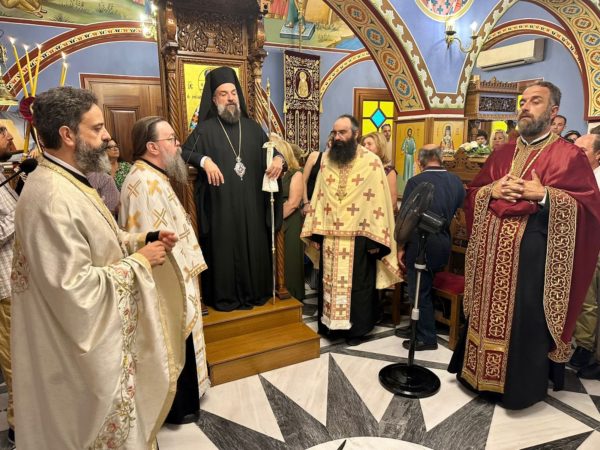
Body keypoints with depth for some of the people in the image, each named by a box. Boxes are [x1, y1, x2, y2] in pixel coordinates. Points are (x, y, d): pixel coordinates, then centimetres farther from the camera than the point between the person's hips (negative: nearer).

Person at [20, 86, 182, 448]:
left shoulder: (68, 182, 6)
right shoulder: (52, 198, -28)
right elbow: (75, 290, -31)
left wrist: (142, 240, 0)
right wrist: (139, 261, -20)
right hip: (85, 352, -10)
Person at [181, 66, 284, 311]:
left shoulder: (253, 127, 12)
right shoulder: (205, 129, 0)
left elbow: (271, 150, 16)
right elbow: (184, 152, -6)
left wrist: (278, 159, -6)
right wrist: (204, 160, -24)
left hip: (251, 203, 4)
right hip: (220, 205, -4)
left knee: (254, 247, 9)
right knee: (224, 249, 3)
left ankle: (255, 292, 24)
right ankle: (225, 296, 15)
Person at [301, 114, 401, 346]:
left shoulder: (372, 162, -7)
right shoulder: (326, 159, 7)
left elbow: (380, 201, -8)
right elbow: (319, 195, 9)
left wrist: (375, 238, -12)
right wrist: (316, 229, 6)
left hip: (359, 237, -4)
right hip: (330, 236, 4)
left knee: (358, 284, 9)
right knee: (330, 281, 14)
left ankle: (356, 328, 25)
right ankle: (330, 324, 30)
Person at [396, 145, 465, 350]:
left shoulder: (415, 182, -16)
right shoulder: (456, 182, 1)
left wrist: (400, 248, -3)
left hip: (420, 246, -6)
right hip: (443, 245, 6)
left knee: (419, 292, 8)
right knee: (424, 289, 20)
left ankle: (427, 337, 20)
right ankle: (418, 327, 34)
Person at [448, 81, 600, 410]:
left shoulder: (569, 155, 0)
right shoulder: (501, 155, 14)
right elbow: (472, 195, 14)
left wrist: (543, 194, -18)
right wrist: (492, 190, -7)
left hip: (534, 253, -4)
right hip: (492, 250, 5)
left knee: (525, 319, 2)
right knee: (488, 313, 13)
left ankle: (520, 385, 21)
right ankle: (481, 374, 30)